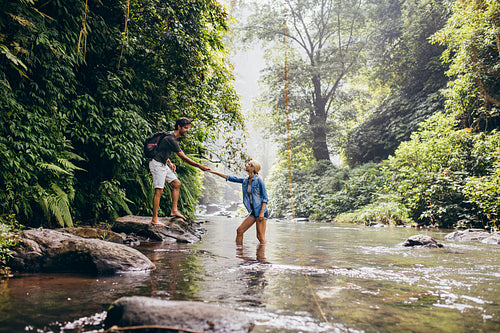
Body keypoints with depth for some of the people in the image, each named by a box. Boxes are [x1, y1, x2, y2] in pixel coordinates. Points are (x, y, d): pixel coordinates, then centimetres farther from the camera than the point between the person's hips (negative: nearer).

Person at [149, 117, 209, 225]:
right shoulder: (171, 139, -23)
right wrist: (199, 166, -19)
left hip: (163, 164, 10)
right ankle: (154, 219, -6)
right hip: (157, 164, -10)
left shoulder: (171, 135, 8)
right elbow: (184, 158, -23)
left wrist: (169, 163, 12)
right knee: (159, 191, -10)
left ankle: (174, 210, 13)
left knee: (176, 184, 9)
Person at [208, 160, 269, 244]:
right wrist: (214, 172, 17)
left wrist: (262, 212, -19)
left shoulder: (259, 180, -10)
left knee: (260, 236, -6)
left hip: (260, 211, -7)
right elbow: (230, 178, 15)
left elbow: (265, 197, -11)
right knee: (239, 230, 5)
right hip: (253, 212, 7)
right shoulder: (245, 180, 9)